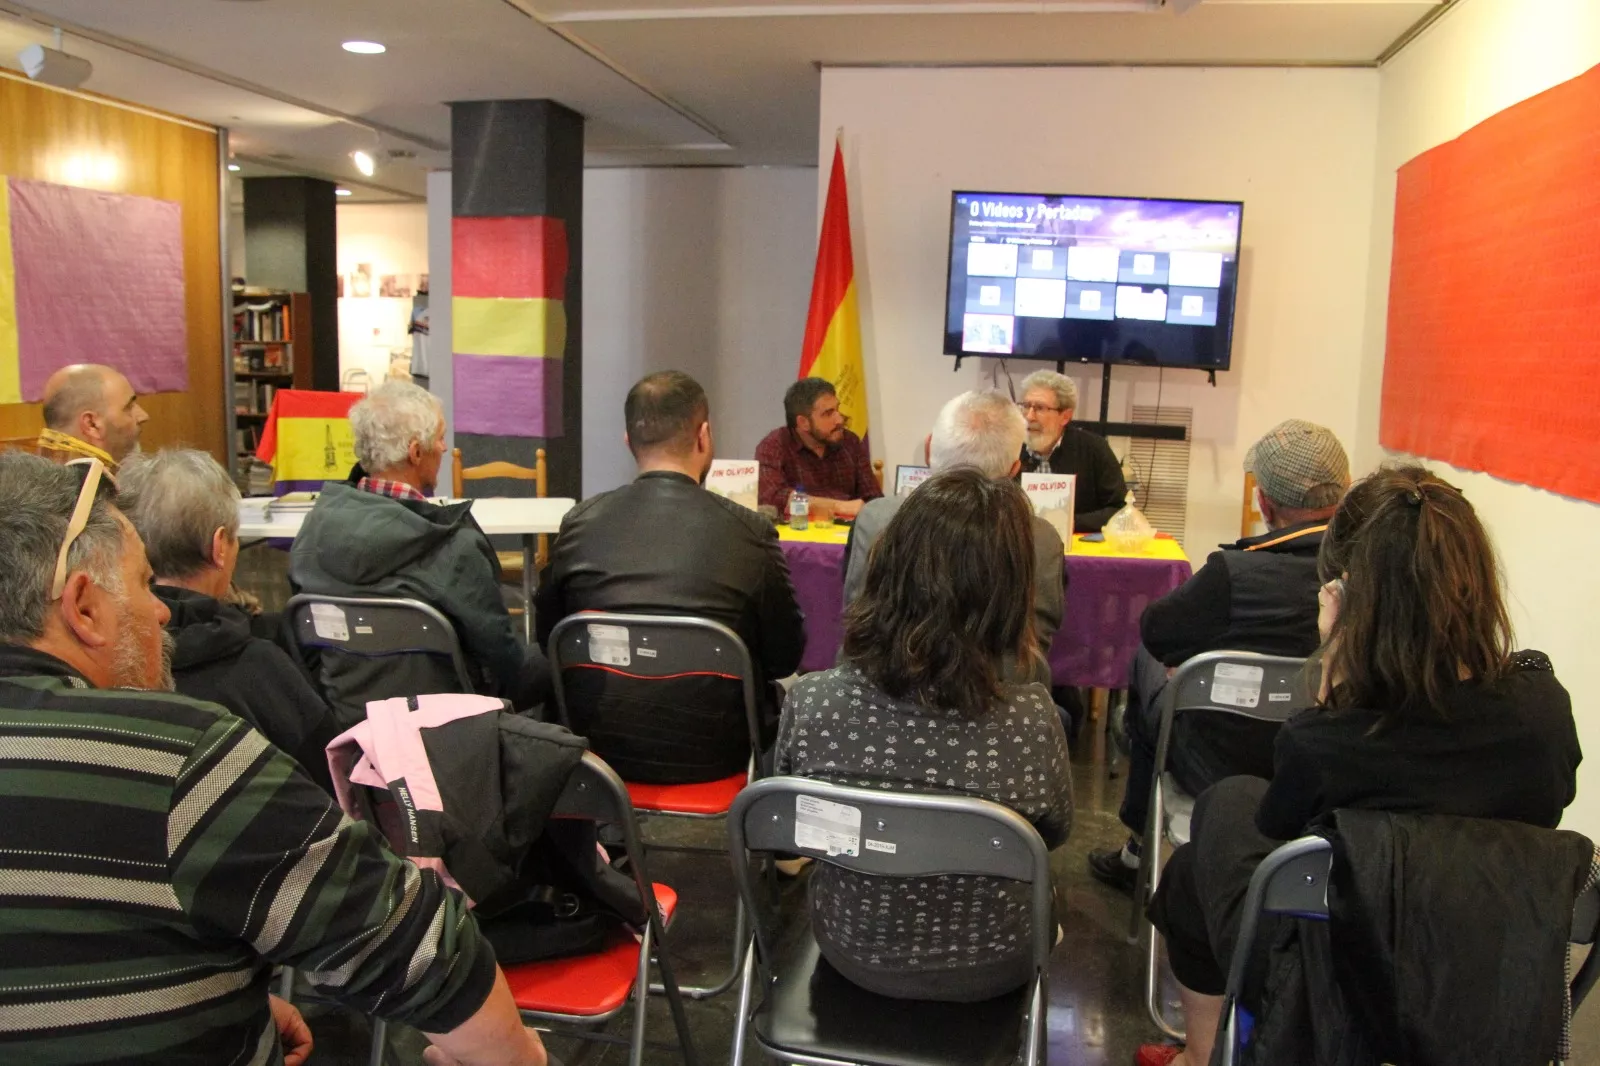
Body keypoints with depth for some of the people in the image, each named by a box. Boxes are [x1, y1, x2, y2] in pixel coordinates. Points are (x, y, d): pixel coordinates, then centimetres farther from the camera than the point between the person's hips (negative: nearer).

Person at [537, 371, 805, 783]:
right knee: (782, 692, 25)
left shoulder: (579, 523, -6)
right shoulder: (749, 532, -13)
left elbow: (548, 640, 6)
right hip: (711, 755, -3)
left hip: (602, 747, 3)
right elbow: (785, 657, -3)